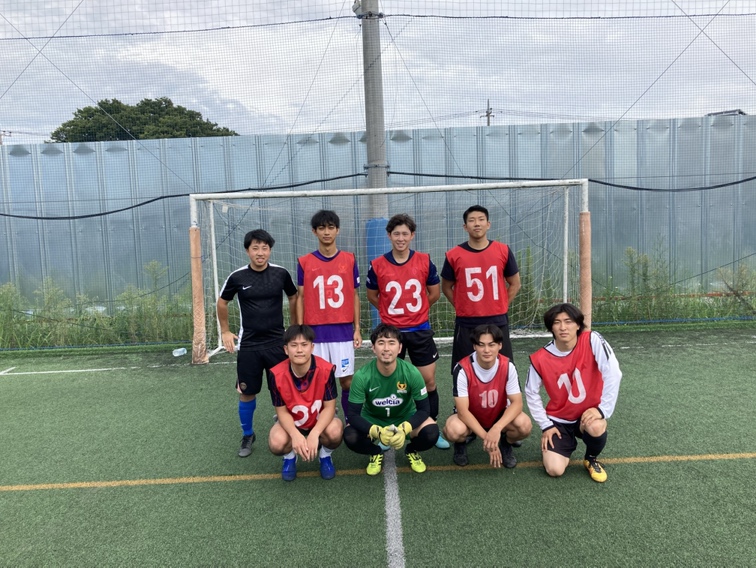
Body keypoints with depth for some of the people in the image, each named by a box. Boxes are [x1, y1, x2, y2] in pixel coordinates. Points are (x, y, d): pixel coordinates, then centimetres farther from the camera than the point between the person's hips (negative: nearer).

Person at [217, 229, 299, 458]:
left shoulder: (281, 274, -5)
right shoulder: (237, 277, -6)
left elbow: (293, 298, 13)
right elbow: (222, 303, 11)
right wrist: (225, 331, 10)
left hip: (278, 343, 0)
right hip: (249, 346, 0)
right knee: (247, 394, 7)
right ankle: (247, 436, 27)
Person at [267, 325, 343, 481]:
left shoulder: (326, 369, -27)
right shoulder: (277, 374, -24)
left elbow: (329, 407, -19)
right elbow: (282, 411, -14)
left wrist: (314, 433, -36)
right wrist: (295, 435, -33)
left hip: (320, 420, 0)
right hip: (291, 422, 1)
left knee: (335, 432, -34)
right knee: (276, 444, -30)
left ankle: (325, 456, 5)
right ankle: (290, 456, 10)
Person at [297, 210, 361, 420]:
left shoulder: (349, 260, 4)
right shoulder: (304, 262, 2)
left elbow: (355, 295, 7)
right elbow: (301, 298, 5)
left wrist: (357, 329, 4)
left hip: (343, 330, 0)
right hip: (316, 332, 0)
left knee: (346, 379, 4)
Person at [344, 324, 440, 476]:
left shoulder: (412, 373, -24)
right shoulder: (362, 376, -26)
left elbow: (424, 409, -17)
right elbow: (353, 415, -21)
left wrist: (404, 429, -36)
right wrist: (377, 431, -39)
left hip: (406, 418, 0)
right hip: (372, 421, 0)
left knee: (431, 433, -29)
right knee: (350, 437, -30)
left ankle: (411, 451, 8)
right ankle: (375, 453, 6)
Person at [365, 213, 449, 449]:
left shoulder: (425, 261, -4)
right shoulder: (377, 265, -6)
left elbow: (435, 293, 7)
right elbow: (372, 296, 8)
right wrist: (392, 311, 9)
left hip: (420, 330, 1)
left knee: (428, 380, 5)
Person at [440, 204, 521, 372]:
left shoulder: (503, 251, -1)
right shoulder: (454, 255, -3)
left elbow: (515, 284, 10)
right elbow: (446, 287, 9)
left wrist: (500, 308, 4)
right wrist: (463, 309, 3)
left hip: (497, 323, 1)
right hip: (466, 325, -1)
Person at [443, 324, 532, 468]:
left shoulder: (508, 366, -20)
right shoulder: (463, 369, -27)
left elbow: (517, 402, -20)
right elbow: (462, 411, -26)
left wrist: (497, 428, -37)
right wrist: (486, 438, -33)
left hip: (499, 416, 2)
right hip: (469, 418, -2)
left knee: (524, 425, -29)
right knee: (454, 430, -35)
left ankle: (505, 444, 7)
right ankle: (461, 443, 4)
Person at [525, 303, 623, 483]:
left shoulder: (592, 341, -18)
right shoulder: (540, 358, -15)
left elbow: (613, 374, -23)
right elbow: (531, 393, -2)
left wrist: (603, 410, -27)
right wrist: (546, 426, -5)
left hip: (589, 414, -1)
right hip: (559, 420, 1)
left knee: (596, 427, -36)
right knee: (554, 470, -14)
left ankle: (591, 459, 1)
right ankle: (568, 443, 22)